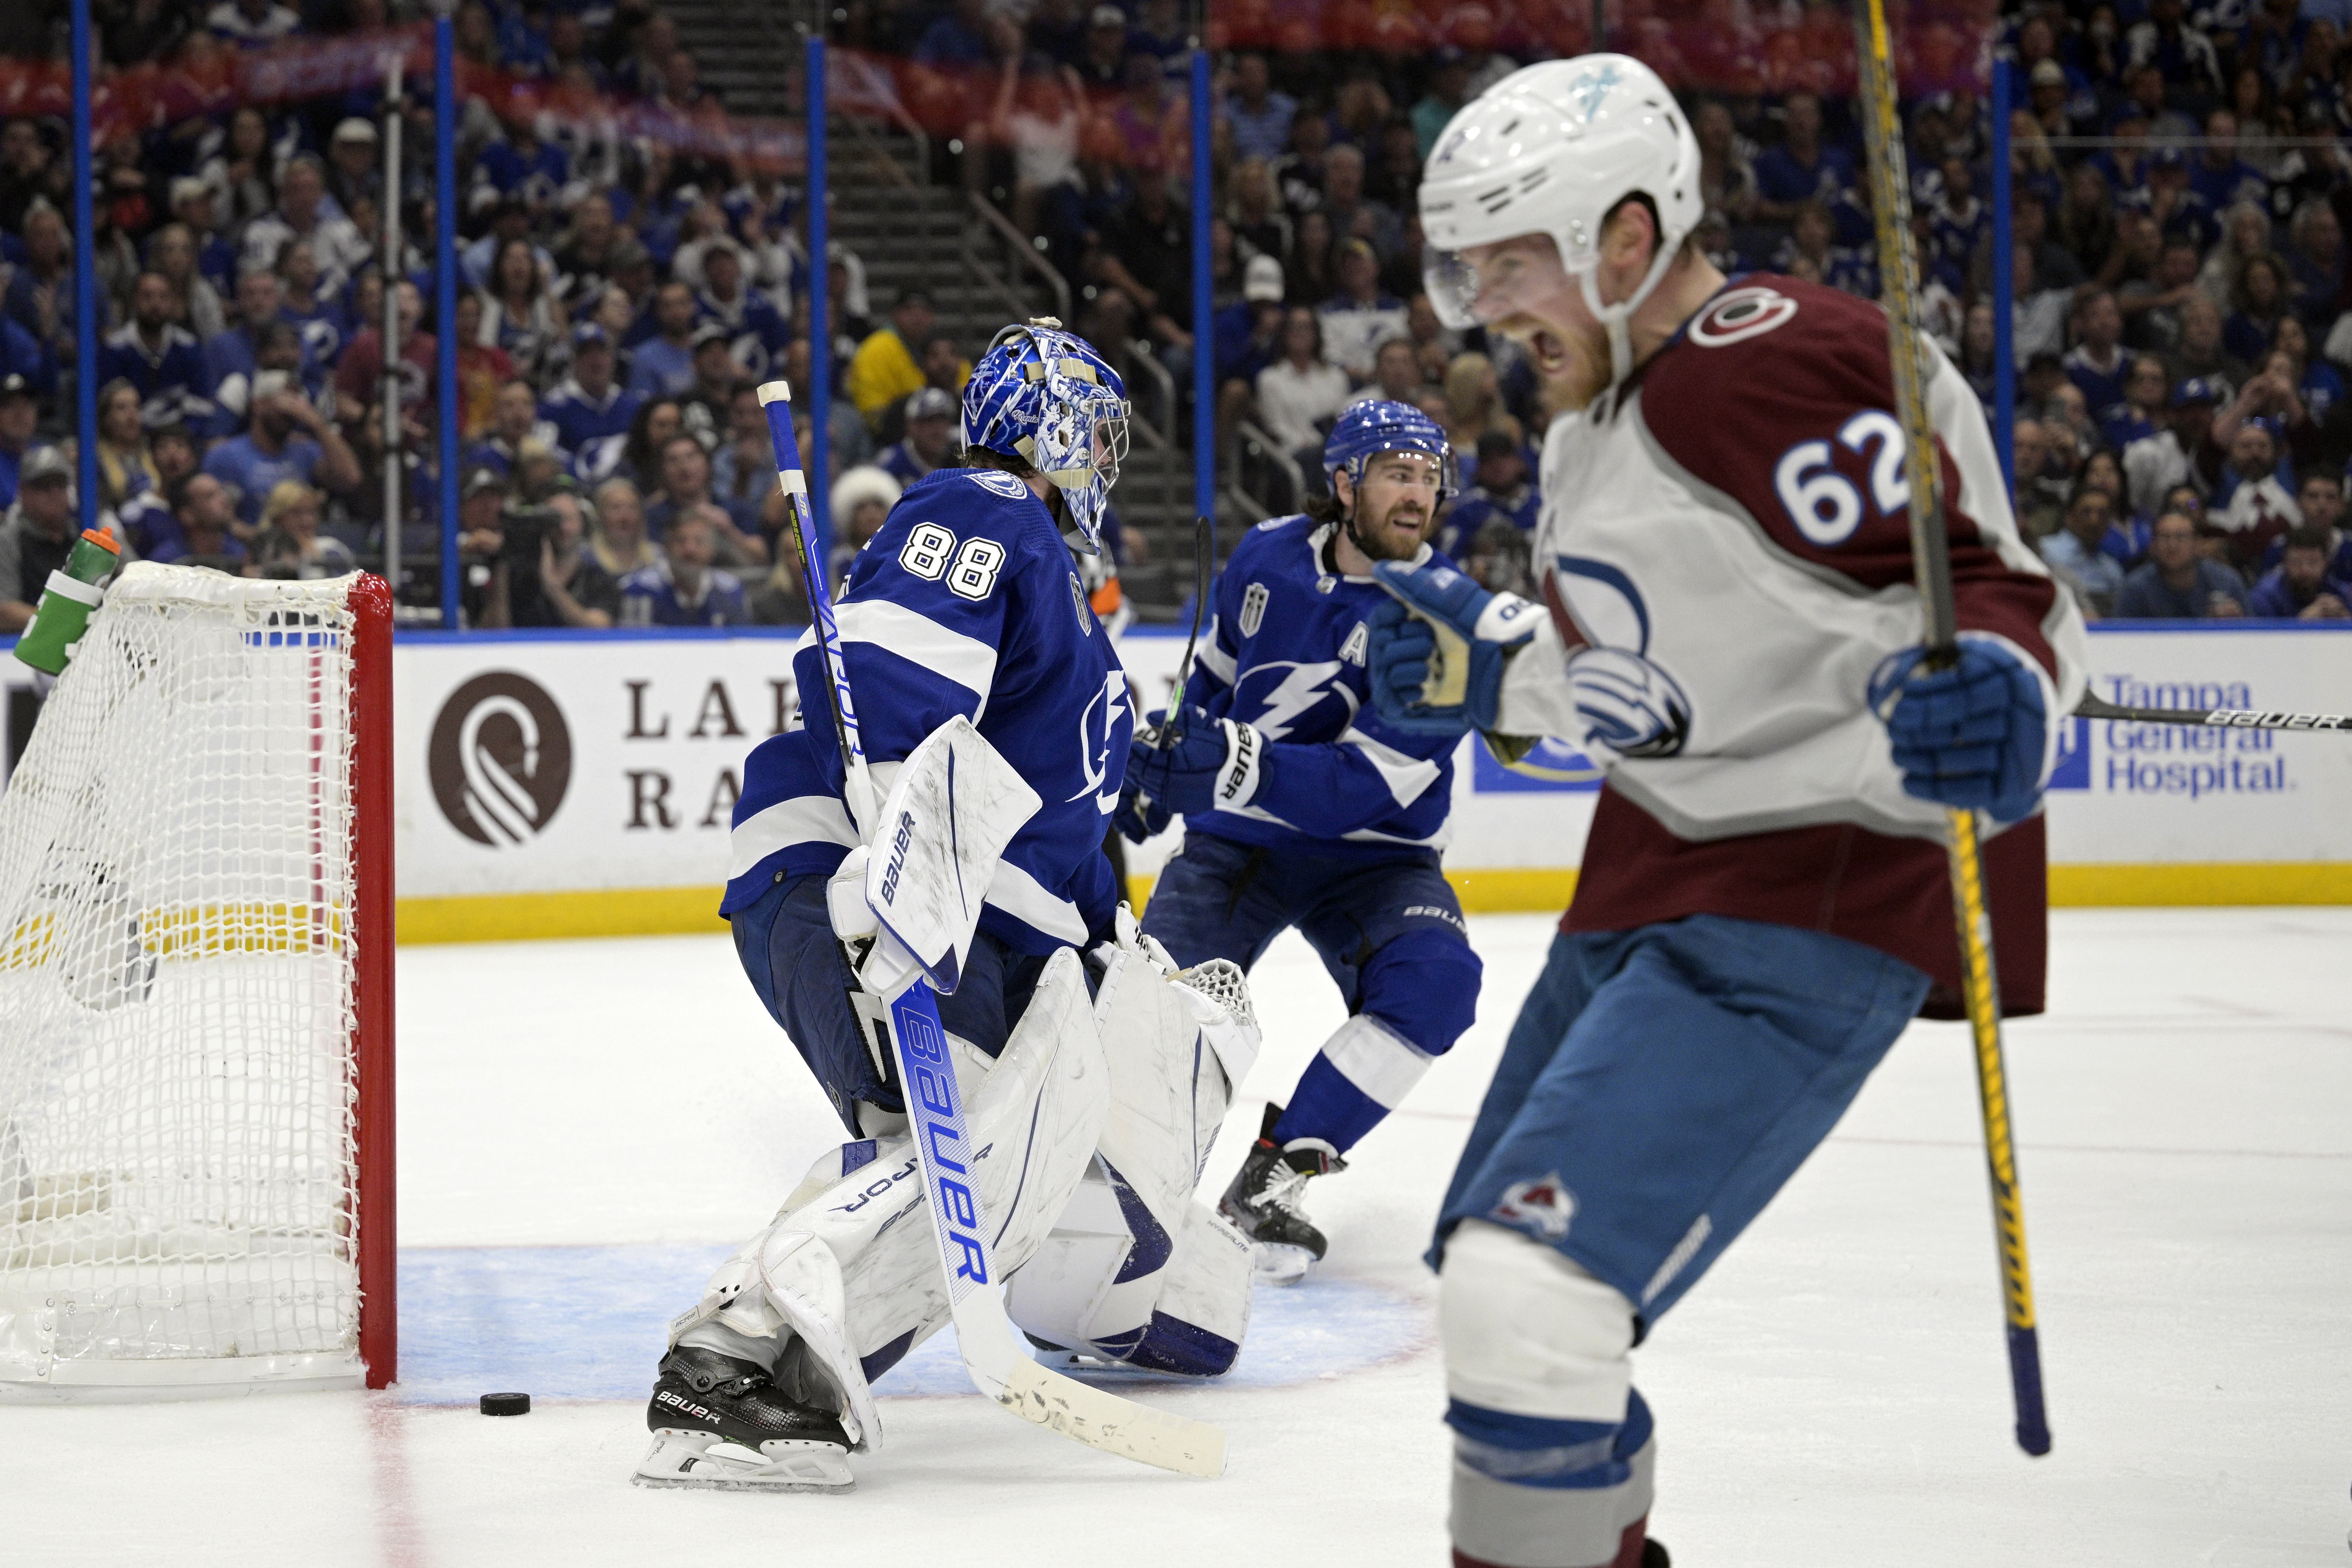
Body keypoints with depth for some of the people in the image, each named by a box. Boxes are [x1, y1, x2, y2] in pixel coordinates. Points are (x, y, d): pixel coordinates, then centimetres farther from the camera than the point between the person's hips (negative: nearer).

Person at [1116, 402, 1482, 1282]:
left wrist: (1237, 763, -41)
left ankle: (1273, 1177, -21)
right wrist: (1161, 767, 18)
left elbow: (1367, 786, -28)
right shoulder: (1268, 559, -4)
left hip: (1369, 858, -2)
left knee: (1433, 979, -31)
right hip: (1237, 842, 2)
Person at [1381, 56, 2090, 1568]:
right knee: (1492, 1272, 21)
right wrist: (1490, 665, 20)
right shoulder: (1604, 410, 14)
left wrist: (1995, 699, -43)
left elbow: (1999, 595, -23)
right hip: (1653, 886, 11)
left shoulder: (1765, 369, -19)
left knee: (1530, 1288, -22)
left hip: (1803, 922, -11)